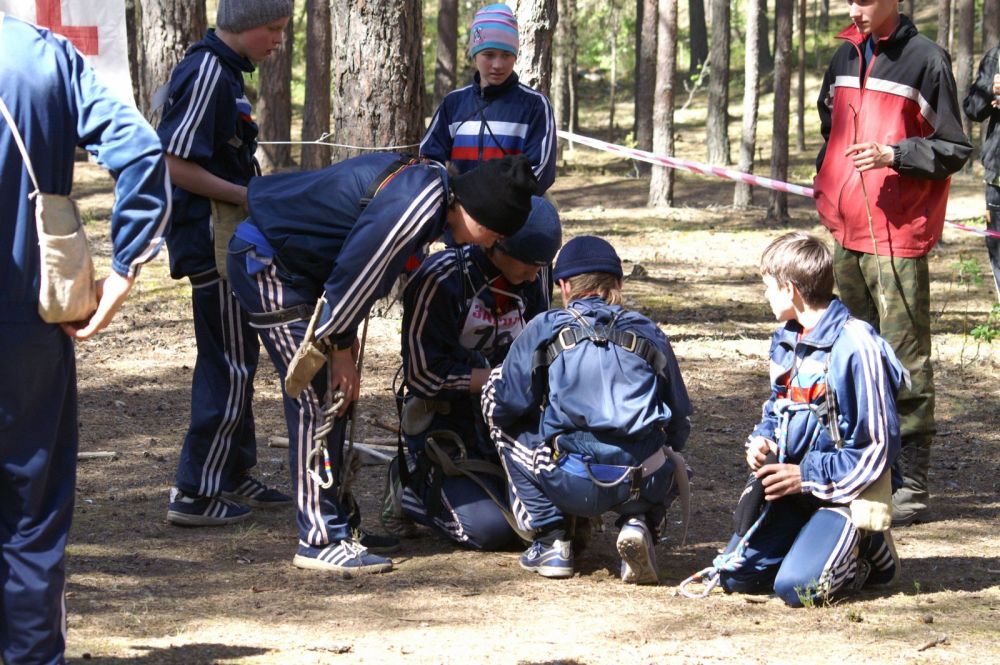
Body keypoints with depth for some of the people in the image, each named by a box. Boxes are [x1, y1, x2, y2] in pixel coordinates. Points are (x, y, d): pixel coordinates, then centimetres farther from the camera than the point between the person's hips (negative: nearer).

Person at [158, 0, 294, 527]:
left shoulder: (223, 71, 13)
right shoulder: (206, 73, -19)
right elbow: (174, 166, -23)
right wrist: (250, 198, -18)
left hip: (228, 240, 10)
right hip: (213, 240, -10)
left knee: (238, 359, 17)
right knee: (229, 366, -6)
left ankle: (234, 477, 27)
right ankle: (195, 494, -2)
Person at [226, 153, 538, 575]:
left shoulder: (428, 181, 5)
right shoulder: (412, 209, -27)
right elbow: (354, 272, -23)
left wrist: (345, 337, 12)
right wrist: (341, 348, -12)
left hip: (293, 263, 11)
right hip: (266, 266, -11)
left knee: (335, 397, 13)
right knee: (317, 400, -11)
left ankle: (340, 522, 20)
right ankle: (320, 541, -9)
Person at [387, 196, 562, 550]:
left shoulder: (531, 282, 3)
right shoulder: (441, 279, -18)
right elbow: (423, 373, -20)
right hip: (444, 424, -6)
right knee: (489, 529, -22)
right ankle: (411, 485, 6)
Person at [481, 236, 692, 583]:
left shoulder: (545, 328, 10)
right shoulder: (649, 333, 18)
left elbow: (504, 406, 10)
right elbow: (680, 426, 20)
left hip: (570, 485, -3)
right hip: (644, 485, 3)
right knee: (670, 463, 39)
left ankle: (550, 541, 16)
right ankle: (639, 523, 5)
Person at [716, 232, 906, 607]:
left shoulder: (855, 346, -18)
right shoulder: (785, 340, 8)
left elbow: (878, 447, -16)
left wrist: (805, 476, -16)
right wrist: (761, 441, 1)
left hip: (840, 492, -7)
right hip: (791, 491, 7)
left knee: (797, 587, -25)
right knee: (736, 576, -6)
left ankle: (867, 550, 4)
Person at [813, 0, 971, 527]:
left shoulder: (925, 60, -7)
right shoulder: (845, 58, 14)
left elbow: (954, 148, -6)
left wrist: (894, 155, -19)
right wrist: (827, 186, 14)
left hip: (899, 232, -7)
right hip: (847, 230, 7)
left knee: (905, 360, -8)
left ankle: (911, 487, -6)